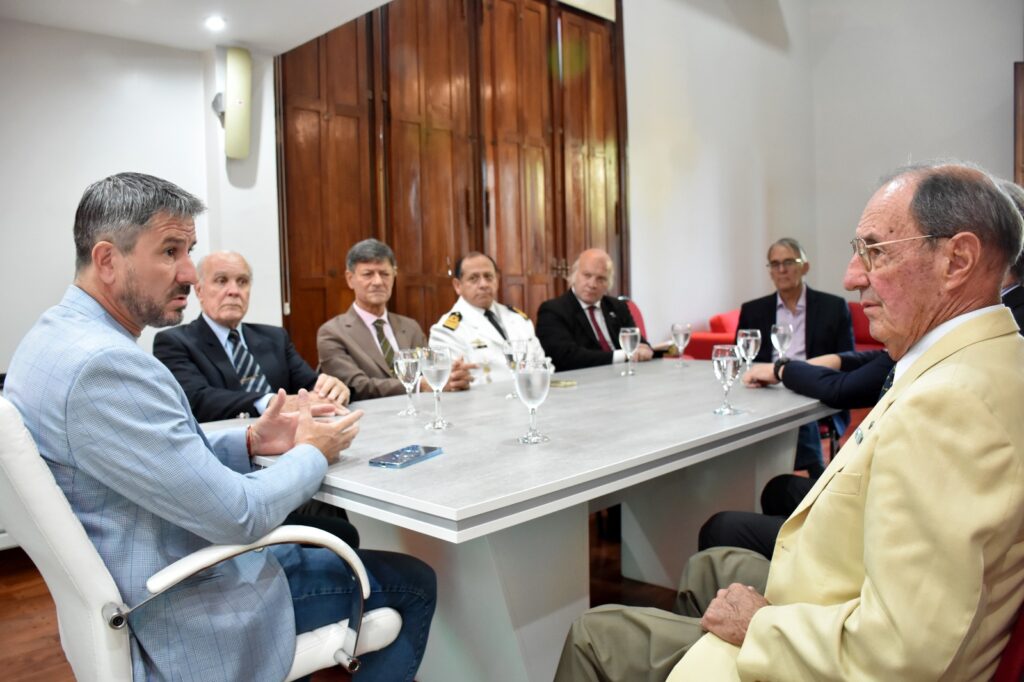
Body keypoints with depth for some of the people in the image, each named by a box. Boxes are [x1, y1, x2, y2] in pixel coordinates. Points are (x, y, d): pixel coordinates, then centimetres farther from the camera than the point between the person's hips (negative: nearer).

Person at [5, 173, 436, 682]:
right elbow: (238, 515, -28)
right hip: (181, 624, -10)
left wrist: (248, 441, -2)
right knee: (412, 584, 1)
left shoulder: (59, 335, 3)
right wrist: (313, 452, -10)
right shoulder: (104, 364, -30)